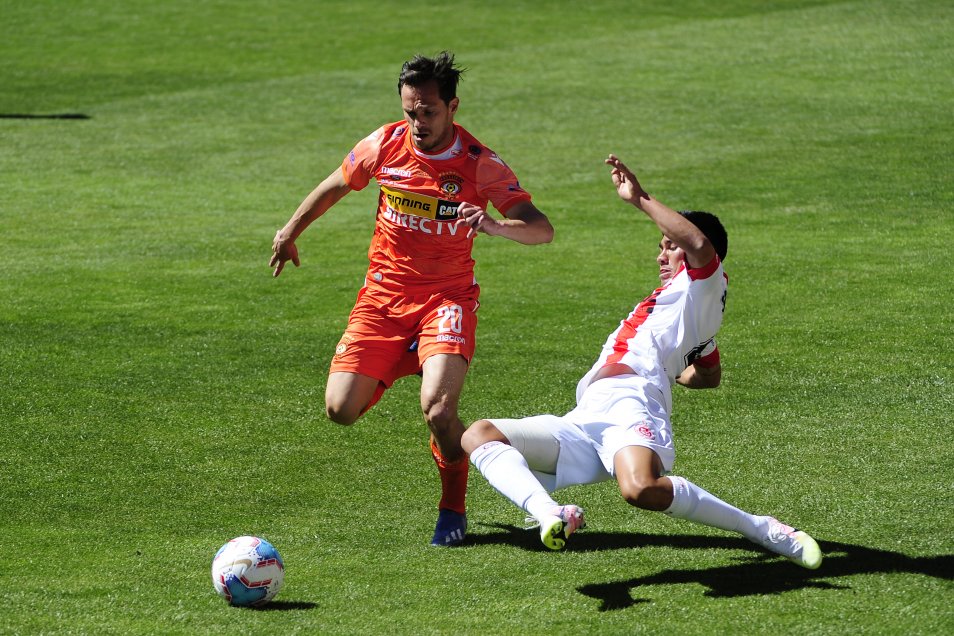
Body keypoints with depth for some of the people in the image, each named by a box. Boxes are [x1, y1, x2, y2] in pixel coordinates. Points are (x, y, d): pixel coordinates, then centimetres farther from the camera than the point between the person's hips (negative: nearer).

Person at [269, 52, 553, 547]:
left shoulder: (480, 165, -14)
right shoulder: (385, 145, -7)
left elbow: (542, 229, -21)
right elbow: (333, 188, 14)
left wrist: (497, 225, -42)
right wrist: (289, 233, 25)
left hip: (446, 298, -3)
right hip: (384, 293, 3)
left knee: (438, 410, -26)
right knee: (341, 410, -7)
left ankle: (453, 508, 1)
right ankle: (400, 366, 28)